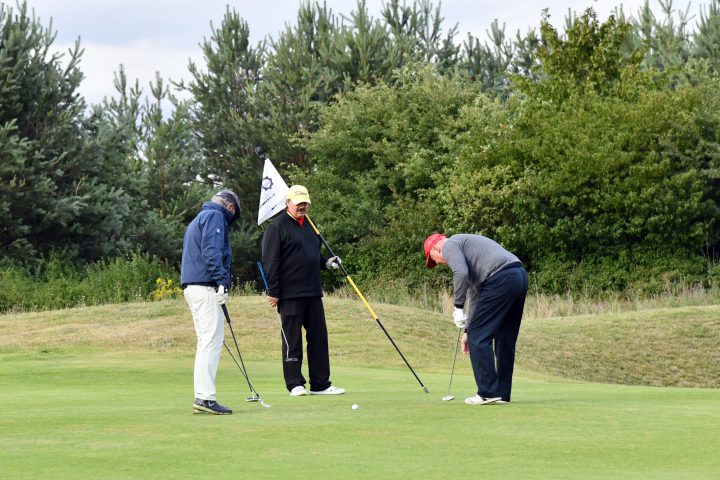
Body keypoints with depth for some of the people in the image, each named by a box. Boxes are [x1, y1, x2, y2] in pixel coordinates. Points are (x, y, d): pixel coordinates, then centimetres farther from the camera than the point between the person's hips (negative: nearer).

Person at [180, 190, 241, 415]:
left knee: (206, 343, 12)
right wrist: (222, 281, -21)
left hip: (191, 286, 10)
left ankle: (202, 397, 10)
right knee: (212, 341, -12)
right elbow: (212, 251, -18)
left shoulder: (198, 219, 27)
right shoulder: (216, 217, -4)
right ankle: (205, 397, -18)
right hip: (206, 287, -10)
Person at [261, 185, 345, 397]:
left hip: (313, 292, 7)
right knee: (292, 339, -1)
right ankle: (295, 383, 5)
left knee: (318, 336, 6)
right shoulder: (277, 227, -5)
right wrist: (273, 291, -14)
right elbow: (270, 261, -10)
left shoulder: (309, 225, 18)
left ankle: (321, 383, 11)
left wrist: (326, 262, 10)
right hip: (290, 294, -7)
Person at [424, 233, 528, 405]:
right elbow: (475, 295, 37)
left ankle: (488, 392, -4)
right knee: (505, 340, 15)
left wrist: (457, 307, -6)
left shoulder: (449, 245, 7)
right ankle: (502, 393, 16)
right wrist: (468, 330, 38)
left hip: (500, 279, -10)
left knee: (479, 337, -2)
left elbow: (461, 273, -14)